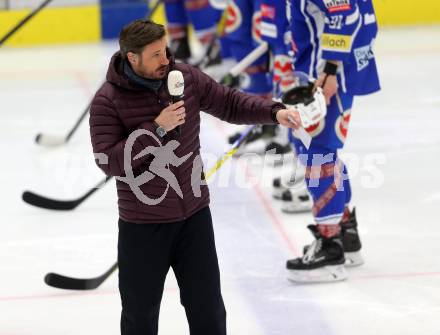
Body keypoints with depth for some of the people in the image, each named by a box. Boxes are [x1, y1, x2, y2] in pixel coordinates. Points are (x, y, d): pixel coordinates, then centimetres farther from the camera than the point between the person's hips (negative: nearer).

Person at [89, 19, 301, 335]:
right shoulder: (108, 100, -14)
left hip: (194, 215, 3)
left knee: (207, 306, 10)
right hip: (143, 225, -3)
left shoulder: (186, 77, -2)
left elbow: (229, 103, 8)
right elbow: (109, 161, -20)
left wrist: (274, 112, -7)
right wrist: (156, 128, -25)